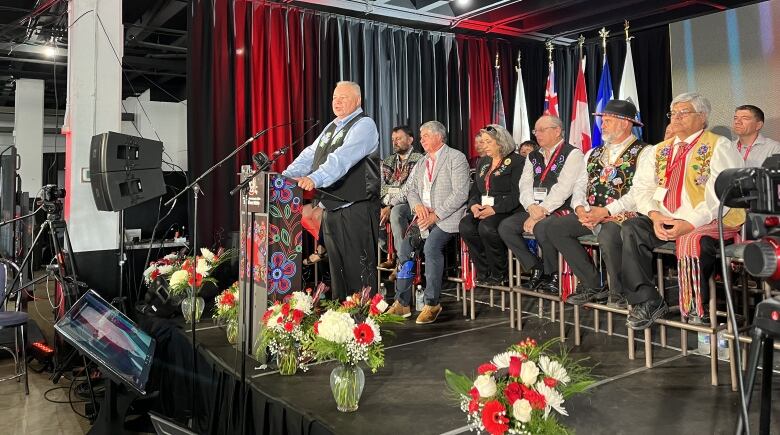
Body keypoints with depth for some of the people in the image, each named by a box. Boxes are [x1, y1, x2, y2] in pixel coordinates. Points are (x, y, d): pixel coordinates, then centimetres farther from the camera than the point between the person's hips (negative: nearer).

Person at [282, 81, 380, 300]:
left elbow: (343, 158, -24)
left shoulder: (364, 125, -8)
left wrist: (315, 179, -37)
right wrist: (286, 176, 0)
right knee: (336, 267, 15)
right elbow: (309, 156, 15)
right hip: (331, 209, 8)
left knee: (358, 269, -5)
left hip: (356, 210, -8)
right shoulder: (331, 127, 20)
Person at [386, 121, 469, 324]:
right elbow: (410, 190, 17)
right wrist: (418, 206, -6)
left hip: (447, 217, -7)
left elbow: (460, 193, -12)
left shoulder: (456, 158, -3)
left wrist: (436, 215, -18)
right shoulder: (421, 163, 21)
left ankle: (432, 303, -20)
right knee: (405, 248, -11)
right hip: (424, 217, 7)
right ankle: (402, 303, 0)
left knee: (431, 246, -30)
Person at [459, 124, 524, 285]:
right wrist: (474, 205, -3)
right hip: (482, 211, 6)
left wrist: (495, 209, -21)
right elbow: (475, 189, 20)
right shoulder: (482, 162, 22)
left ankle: (499, 274, -15)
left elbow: (516, 194, -11)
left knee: (487, 227, -35)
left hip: (506, 211, -6)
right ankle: (483, 273, -12)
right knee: (465, 226, -25)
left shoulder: (516, 161, -1)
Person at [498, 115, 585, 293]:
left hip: (561, 210, -7)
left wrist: (541, 212, -20)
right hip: (534, 210, 7)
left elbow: (563, 189, -15)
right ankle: (536, 269, -1)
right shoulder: (533, 157, 19)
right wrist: (532, 208, -14)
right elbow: (525, 185, 6)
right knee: (505, 226, -13)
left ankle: (552, 274, -10)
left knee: (542, 227, -35)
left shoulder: (572, 154, -3)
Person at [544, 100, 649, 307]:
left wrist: (606, 211, -20)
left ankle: (620, 293, -10)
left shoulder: (642, 153, -2)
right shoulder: (593, 154, 21)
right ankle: (593, 286, -5)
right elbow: (580, 186, 16)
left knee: (607, 235, -37)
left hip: (623, 214, -7)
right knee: (555, 227, -11)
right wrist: (580, 208, -6)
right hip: (590, 214, 7)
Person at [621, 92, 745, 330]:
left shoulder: (719, 147, 1)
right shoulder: (660, 150, 20)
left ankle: (697, 309, -13)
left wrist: (689, 223, -23)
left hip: (710, 222, -5)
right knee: (631, 228, -21)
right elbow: (642, 187, 10)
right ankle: (646, 300, -18)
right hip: (664, 221, 5)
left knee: (693, 240, -36)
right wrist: (655, 215, -10)